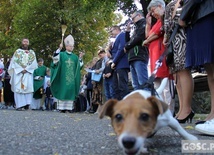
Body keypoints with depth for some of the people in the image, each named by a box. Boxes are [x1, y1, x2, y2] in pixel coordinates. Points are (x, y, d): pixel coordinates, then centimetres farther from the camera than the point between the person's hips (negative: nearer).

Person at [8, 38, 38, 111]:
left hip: (29, 73, 1)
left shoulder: (32, 52, 15)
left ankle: (26, 104, -12)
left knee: (28, 87, -12)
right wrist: (21, 69, -10)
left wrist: (26, 69, -10)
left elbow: (33, 63, 4)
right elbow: (14, 62, 3)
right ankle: (19, 105, -13)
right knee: (19, 88, -9)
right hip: (18, 72, -1)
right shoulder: (17, 52, 13)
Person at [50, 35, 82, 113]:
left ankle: (69, 107, 2)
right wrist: (59, 49, -21)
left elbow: (78, 67, 18)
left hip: (71, 78, 4)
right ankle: (62, 107, -2)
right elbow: (55, 58, -13)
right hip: (63, 77, -3)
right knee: (63, 91, -4)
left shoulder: (75, 57, 16)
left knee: (70, 91, 0)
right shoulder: (62, 54, 4)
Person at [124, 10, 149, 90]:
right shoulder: (137, 27, 31)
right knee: (136, 85, 2)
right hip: (133, 58, 9)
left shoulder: (144, 23, 5)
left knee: (143, 83, -16)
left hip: (139, 57, -9)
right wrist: (127, 31, 21)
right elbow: (129, 42, 31)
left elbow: (139, 38, -10)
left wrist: (127, 47, 0)